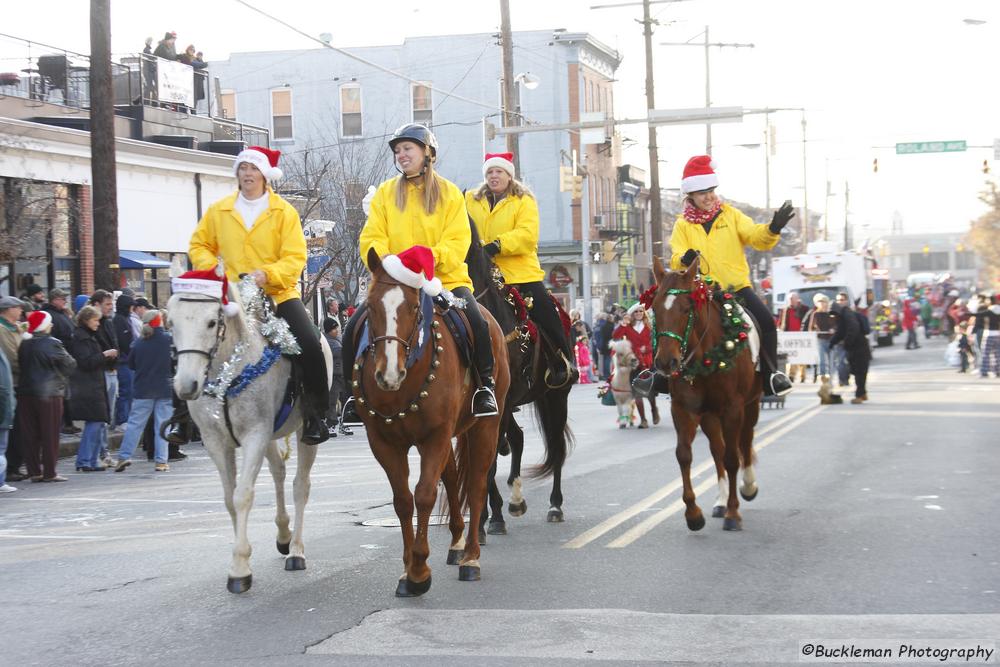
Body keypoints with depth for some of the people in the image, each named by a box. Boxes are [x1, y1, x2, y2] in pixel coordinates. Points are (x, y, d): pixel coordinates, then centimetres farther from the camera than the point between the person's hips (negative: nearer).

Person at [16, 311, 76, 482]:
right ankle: (49, 472, 4)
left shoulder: (24, 345, 1)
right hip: (50, 392, -5)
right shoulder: (52, 344, -12)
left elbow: (20, 365, 9)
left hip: (26, 392, 5)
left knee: (30, 435, 9)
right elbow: (69, 365, -7)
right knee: (50, 435, 3)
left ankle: (34, 471, 11)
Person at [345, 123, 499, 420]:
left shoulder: (450, 193, 7)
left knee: (476, 321, -27)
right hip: (394, 282, 2)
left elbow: (458, 241, -3)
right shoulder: (385, 192, 11)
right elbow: (371, 239, 3)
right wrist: (385, 263, -19)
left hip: (444, 278, -2)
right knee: (354, 327, -17)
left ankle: (485, 383, -7)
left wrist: (432, 257, -23)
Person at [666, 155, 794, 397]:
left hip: (737, 286, 1)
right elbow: (676, 258, -7)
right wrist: (684, 260, -32)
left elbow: (755, 236, -5)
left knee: (766, 322, -18)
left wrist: (772, 229, -27)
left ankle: (770, 373, 0)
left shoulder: (730, 214, 8)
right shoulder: (683, 225, 5)